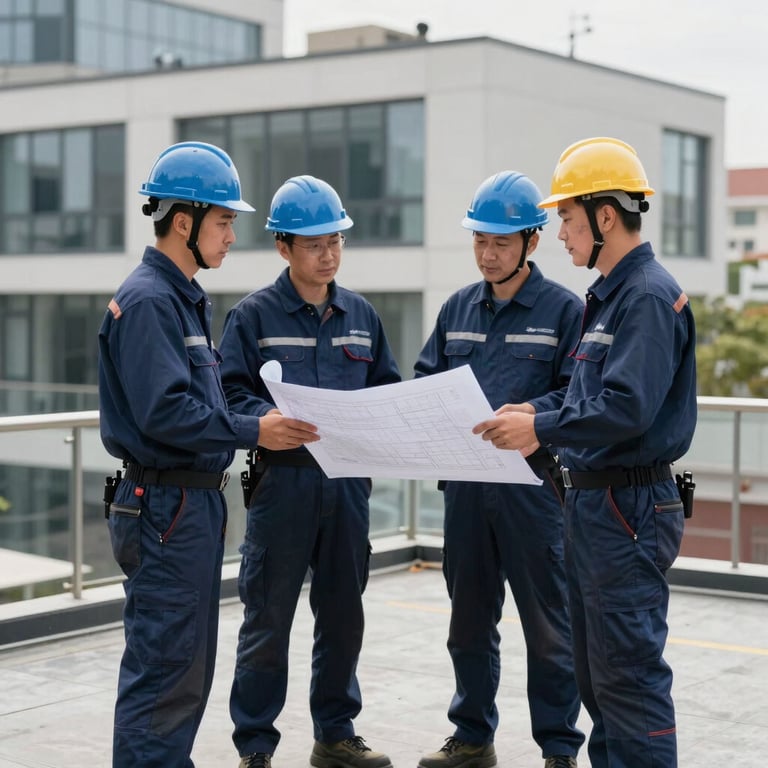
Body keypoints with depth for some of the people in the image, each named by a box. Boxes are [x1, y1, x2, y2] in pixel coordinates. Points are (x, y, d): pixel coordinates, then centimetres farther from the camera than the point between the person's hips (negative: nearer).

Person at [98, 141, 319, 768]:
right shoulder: (147, 300, -15)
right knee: (163, 667, -6)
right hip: (165, 502, -10)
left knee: (189, 665, 16)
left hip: (197, 499, 10)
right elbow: (164, 412, -23)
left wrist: (264, 420, 9)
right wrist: (252, 432, -19)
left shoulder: (185, 299, 17)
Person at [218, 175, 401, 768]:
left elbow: (387, 387, 15)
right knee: (268, 620, 1)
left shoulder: (361, 315, 12)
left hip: (349, 480, 5)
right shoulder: (253, 315, -2)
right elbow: (232, 395, -7)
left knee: (343, 613, 13)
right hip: (282, 480, -5)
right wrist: (269, 419, -26)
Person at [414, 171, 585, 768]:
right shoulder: (458, 309, 13)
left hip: (532, 482, -5)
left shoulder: (564, 309, -3)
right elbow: (425, 381, 15)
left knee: (548, 624, 2)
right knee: (469, 621, 14)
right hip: (464, 482, 5)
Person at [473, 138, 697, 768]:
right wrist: (537, 421, 7)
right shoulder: (609, 295, 16)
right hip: (592, 499, 11)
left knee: (628, 673, -5)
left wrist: (541, 428, -16)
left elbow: (627, 408, -25)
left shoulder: (649, 296, -16)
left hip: (630, 507, -11)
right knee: (595, 671, 17)